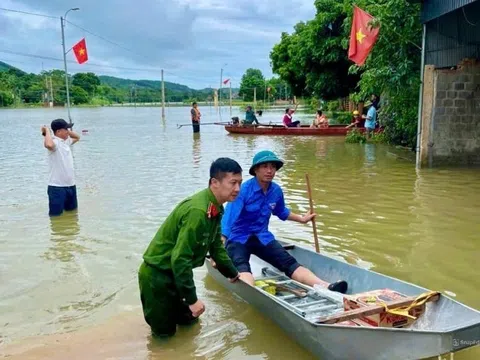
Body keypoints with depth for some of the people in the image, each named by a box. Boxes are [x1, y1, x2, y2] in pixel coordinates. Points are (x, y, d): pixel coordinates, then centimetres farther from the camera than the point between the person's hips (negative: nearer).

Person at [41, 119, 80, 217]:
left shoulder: (66, 141, 11)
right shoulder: (54, 142, -16)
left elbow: (77, 137, 31)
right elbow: (48, 145, -41)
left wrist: (68, 131, 12)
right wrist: (47, 131, -23)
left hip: (70, 185, 9)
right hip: (57, 187, -8)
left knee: (72, 211, 23)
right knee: (56, 214, 0)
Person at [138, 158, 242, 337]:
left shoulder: (215, 208, 0)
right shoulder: (198, 211, -31)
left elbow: (216, 246, 15)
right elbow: (180, 258, -30)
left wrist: (232, 273, 24)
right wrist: (192, 299, -24)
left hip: (176, 272, 9)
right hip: (157, 275, -9)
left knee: (188, 319, 20)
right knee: (165, 332, 6)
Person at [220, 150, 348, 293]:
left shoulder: (276, 191, 0)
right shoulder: (243, 190, -19)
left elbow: (282, 212, 24)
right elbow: (227, 221, -24)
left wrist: (301, 219, 32)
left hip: (262, 237, 5)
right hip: (238, 238, -5)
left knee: (290, 263, -17)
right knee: (242, 268, -36)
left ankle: (326, 287, -36)